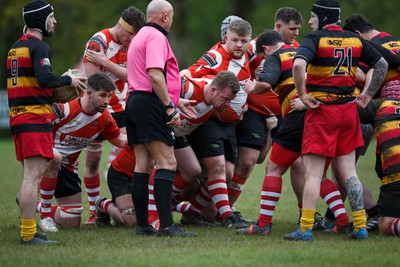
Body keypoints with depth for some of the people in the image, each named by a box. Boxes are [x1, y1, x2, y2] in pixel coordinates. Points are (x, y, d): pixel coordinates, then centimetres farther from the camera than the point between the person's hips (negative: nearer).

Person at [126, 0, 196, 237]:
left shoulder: (139, 37, 23)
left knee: (143, 165, 9)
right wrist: (170, 108, -21)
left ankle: (142, 225, 9)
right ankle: (166, 225, -20)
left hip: (134, 101, 10)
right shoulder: (156, 37, -9)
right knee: (167, 163, -13)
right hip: (151, 104, -10)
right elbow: (155, 75, -21)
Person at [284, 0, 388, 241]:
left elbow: (299, 65, -26)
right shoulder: (355, 40, 7)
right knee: (348, 171, 12)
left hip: (321, 111, -5)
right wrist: (367, 96, 18)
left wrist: (302, 95, -14)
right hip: (348, 109, 5)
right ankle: (360, 226, 10)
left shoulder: (315, 38, -9)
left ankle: (305, 229, -3)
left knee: (313, 173, -2)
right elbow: (382, 65, 14)